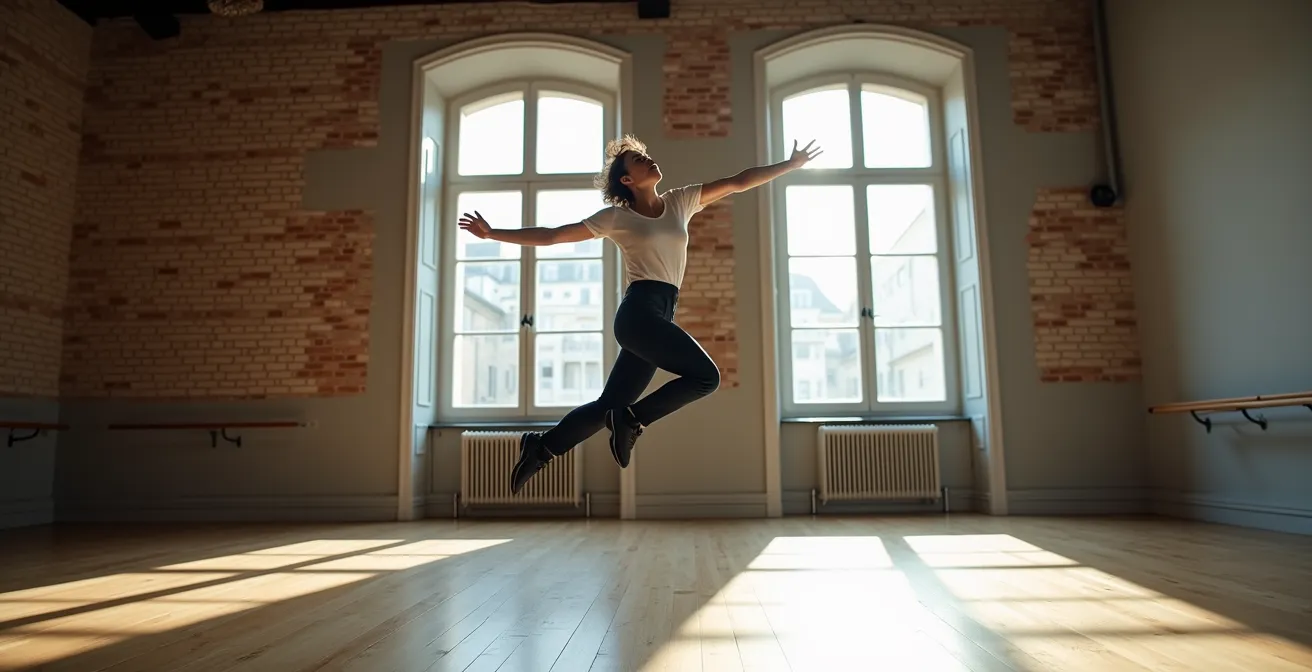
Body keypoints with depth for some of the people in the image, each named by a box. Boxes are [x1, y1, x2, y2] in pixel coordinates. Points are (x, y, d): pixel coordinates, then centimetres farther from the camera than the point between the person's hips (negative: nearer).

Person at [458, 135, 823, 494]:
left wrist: (791, 163, 15)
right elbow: (549, 235, 7)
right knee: (705, 376, -15)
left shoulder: (680, 201, 17)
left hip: (660, 315, 6)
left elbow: (738, 182, 16)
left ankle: (541, 446, 20)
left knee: (609, 405, 7)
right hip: (639, 312, -6)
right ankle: (631, 420, -2)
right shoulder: (616, 217, 4)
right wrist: (493, 234, 3)